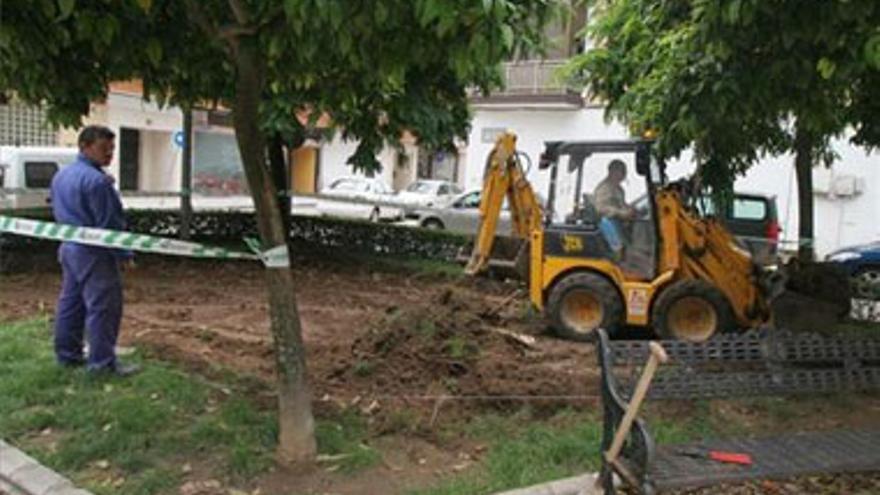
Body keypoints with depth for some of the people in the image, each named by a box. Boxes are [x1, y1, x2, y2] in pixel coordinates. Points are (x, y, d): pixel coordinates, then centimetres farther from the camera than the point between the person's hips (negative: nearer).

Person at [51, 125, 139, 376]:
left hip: (69, 248, 10)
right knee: (103, 307, -4)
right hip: (93, 253, -10)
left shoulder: (61, 175, 11)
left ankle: (67, 354, 24)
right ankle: (102, 362, -1)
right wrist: (123, 252, -12)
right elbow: (109, 222, -19)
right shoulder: (96, 180, -20)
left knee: (70, 303, 16)